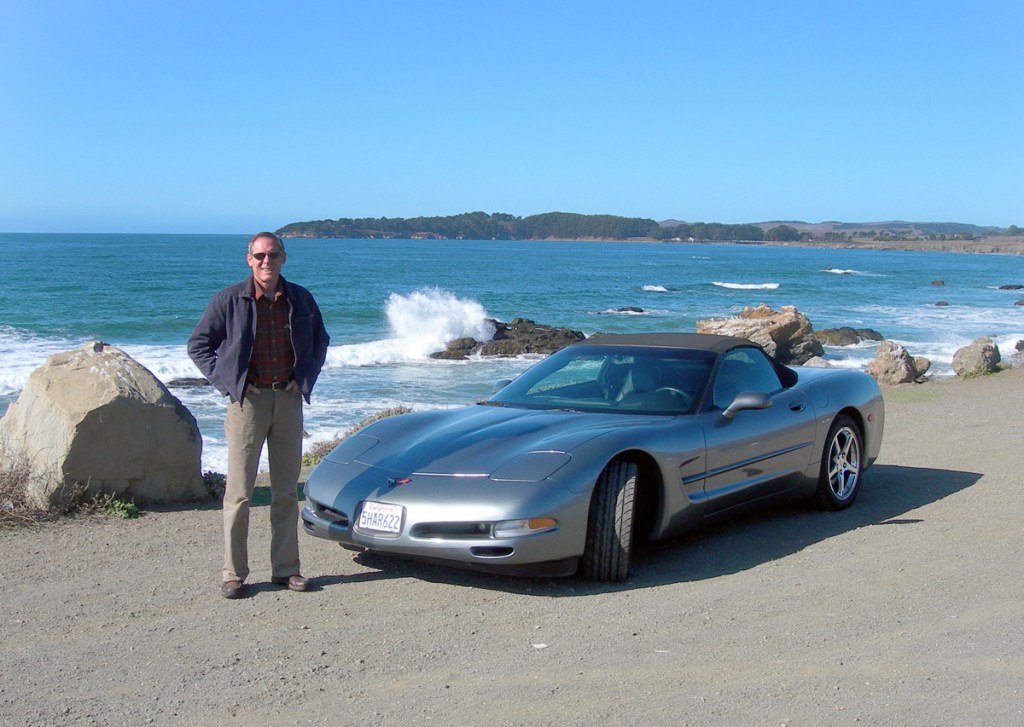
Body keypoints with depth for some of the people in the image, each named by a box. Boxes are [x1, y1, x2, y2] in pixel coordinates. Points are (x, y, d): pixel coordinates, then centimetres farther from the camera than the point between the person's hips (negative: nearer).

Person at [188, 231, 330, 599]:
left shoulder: (300, 299, 6)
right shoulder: (230, 300, -3)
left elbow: (320, 341, 21)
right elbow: (198, 344, 3)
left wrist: (305, 379, 8)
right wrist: (226, 381, -6)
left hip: (288, 400, 3)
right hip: (248, 400, -3)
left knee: (287, 492, 9)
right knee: (239, 492, -2)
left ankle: (286, 569, 17)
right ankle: (233, 574, 5)